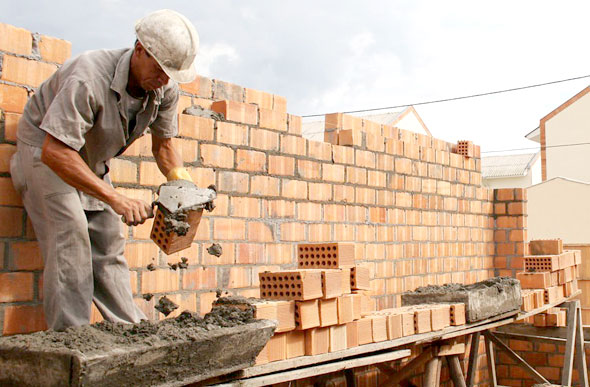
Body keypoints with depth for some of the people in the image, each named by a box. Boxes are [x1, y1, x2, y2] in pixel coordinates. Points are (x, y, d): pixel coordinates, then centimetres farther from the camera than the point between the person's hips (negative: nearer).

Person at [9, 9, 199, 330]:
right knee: (70, 236, -20)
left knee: (109, 243, 2)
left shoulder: (165, 90, -14)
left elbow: (162, 145, 2)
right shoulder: (89, 78, -38)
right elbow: (55, 151, -41)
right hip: (46, 148, -6)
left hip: (92, 159, 6)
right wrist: (116, 199, -46)